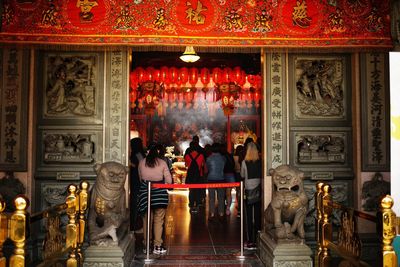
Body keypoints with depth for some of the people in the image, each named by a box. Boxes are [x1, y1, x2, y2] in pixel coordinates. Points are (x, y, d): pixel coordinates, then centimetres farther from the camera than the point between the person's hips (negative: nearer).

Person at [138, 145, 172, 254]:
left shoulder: (142, 163, 3)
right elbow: (169, 181, -4)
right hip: (160, 194, -2)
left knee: (147, 220, 12)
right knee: (159, 220, 3)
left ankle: (146, 244, 19)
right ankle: (157, 246, 3)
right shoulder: (162, 163, -3)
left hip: (145, 193, 2)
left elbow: (140, 178, 8)